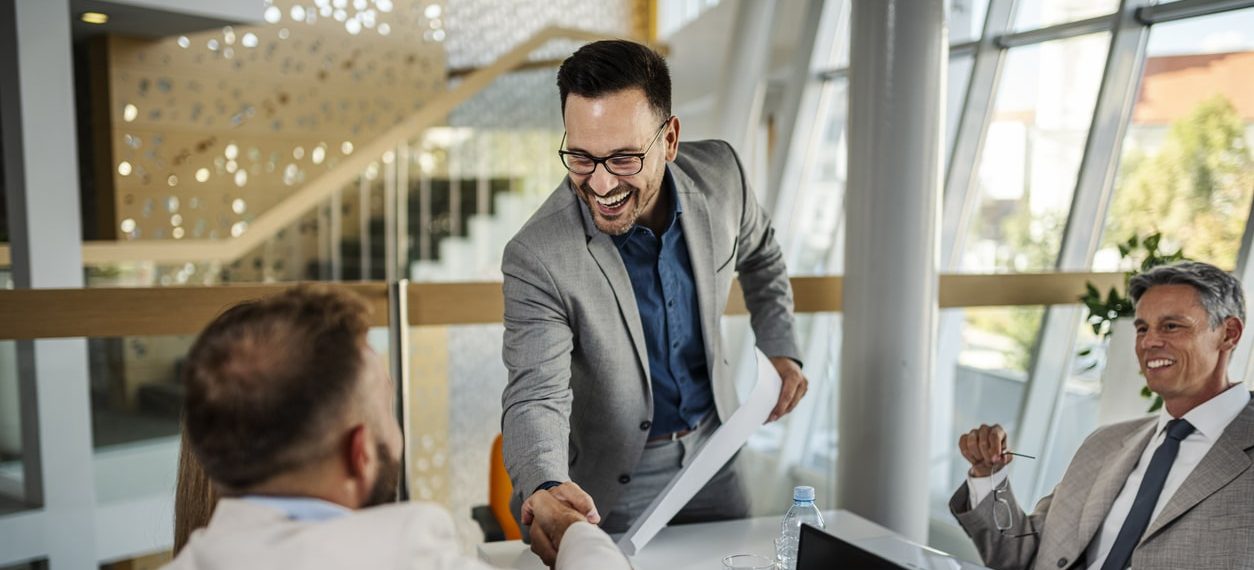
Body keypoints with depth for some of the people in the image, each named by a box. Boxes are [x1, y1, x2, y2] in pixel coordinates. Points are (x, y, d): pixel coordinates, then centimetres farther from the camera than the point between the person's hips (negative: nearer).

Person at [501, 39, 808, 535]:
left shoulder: (719, 175, -14)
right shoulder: (538, 257, -28)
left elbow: (758, 252, 7)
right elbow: (535, 394, -30)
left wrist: (781, 348, 2)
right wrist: (546, 487, -49)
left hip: (710, 448, 5)